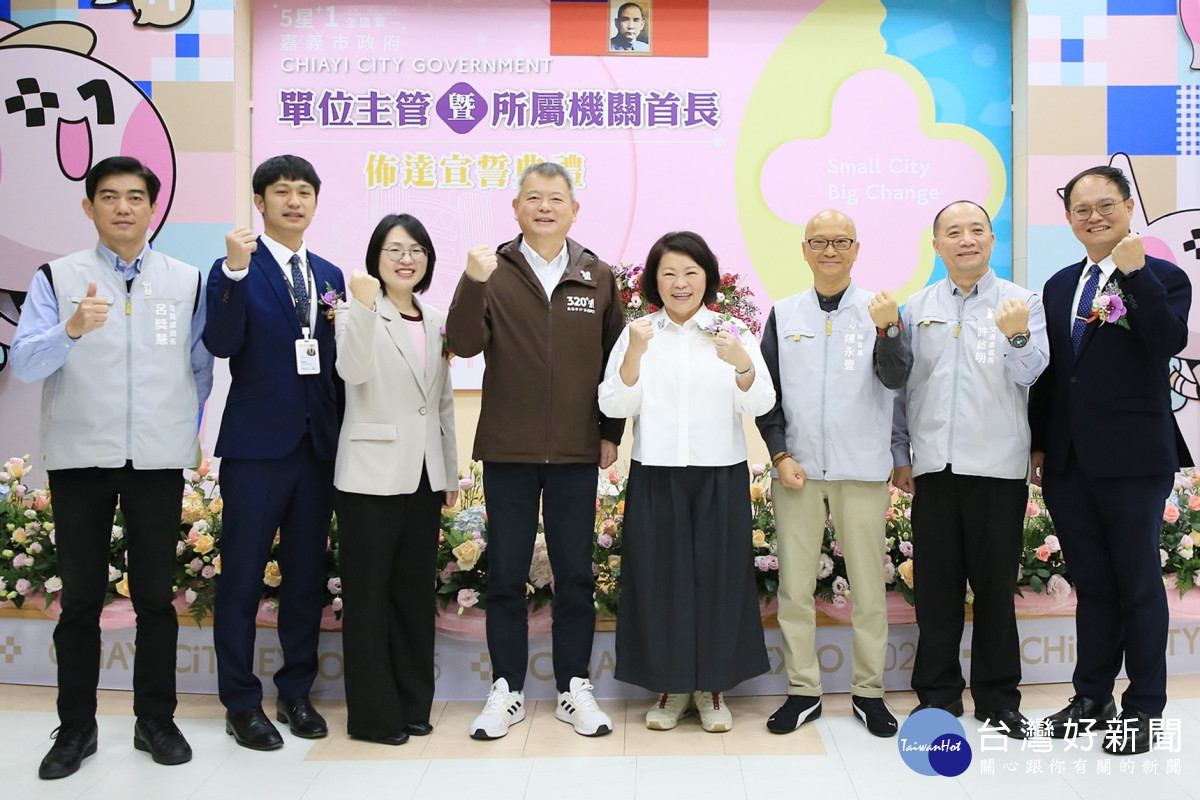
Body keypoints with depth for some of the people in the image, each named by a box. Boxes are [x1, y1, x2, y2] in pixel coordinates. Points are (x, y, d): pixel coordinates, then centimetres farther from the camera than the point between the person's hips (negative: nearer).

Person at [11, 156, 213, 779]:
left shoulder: (187, 281, 5)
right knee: (81, 597, 7)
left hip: (159, 462, 1)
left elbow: (201, 367, 13)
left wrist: (189, 432, 9)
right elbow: (25, 364, -11)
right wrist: (71, 329, -28)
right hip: (79, 459, 0)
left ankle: (156, 721, 19)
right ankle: (75, 728, 19)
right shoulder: (57, 278, 1)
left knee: (156, 596, 6)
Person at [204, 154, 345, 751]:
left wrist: (346, 432, 8)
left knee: (307, 573, 12)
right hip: (256, 445, -5)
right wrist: (234, 273, -27)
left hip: (317, 444, 5)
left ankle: (296, 693, 25)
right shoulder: (236, 270, -2)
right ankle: (241, 703, 15)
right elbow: (221, 344, -17)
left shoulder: (329, 276, 13)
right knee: (242, 575, 2)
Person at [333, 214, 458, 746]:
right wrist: (364, 307, -34)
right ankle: (373, 713, 12)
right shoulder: (358, 314, -4)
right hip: (371, 475, -6)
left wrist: (451, 474, 16)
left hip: (423, 476, 6)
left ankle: (413, 704, 24)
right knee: (369, 594, 2)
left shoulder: (435, 322, 13)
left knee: (415, 590, 12)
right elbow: (352, 370, -24)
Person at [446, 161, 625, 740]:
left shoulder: (598, 278, 6)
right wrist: (473, 282, -25)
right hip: (508, 451, -1)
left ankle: (574, 688, 21)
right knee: (506, 575, 7)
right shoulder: (494, 273, 1)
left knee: (575, 575, 8)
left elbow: (616, 360, 10)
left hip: (577, 453, 1)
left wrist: (612, 432, 6)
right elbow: (464, 344, -11)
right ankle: (507, 691, 20)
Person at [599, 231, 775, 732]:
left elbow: (759, 405, -6)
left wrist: (744, 365, -25)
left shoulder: (734, 334, 4)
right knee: (658, 576, 3)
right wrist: (634, 353, -17)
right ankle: (670, 686, 20)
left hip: (720, 475, 0)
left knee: (718, 576, 4)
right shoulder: (637, 335, 5)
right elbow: (614, 406, -4)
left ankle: (712, 687, 20)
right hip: (655, 476, 0)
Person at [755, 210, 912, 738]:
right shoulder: (783, 314, 7)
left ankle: (869, 692, 19)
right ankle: (802, 691, 18)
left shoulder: (879, 311, 2)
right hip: (797, 469, 2)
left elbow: (896, 379, -11)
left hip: (862, 471, -1)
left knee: (869, 585, 6)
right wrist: (780, 455, -2)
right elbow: (767, 393, 8)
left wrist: (886, 329, -28)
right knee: (794, 586, 6)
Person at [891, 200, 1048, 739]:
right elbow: (900, 386, 11)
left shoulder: (1021, 303, 1)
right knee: (935, 587, 7)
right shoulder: (916, 309, 8)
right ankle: (938, 695, 21)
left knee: (996, 586, 7)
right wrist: (899, 454, 7)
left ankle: (998, 698, 21)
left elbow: (1029, 372, -11)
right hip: (934, 469, 2)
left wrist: (1017, 336, -31)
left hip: (999, 470, -2)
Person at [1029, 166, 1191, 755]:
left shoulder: (1161, 278, -2)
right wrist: (1039, 445, 13)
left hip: (1133, 462, -5)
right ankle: (1091, 698, 25)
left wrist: (1135, 271, -24)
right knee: (1091, 583, 14)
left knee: (1138, 583, 5)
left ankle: (1143, 709, 17)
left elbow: (1168, 342, -22)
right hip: (1068, 463, 5)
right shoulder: (1059, 286, 13)